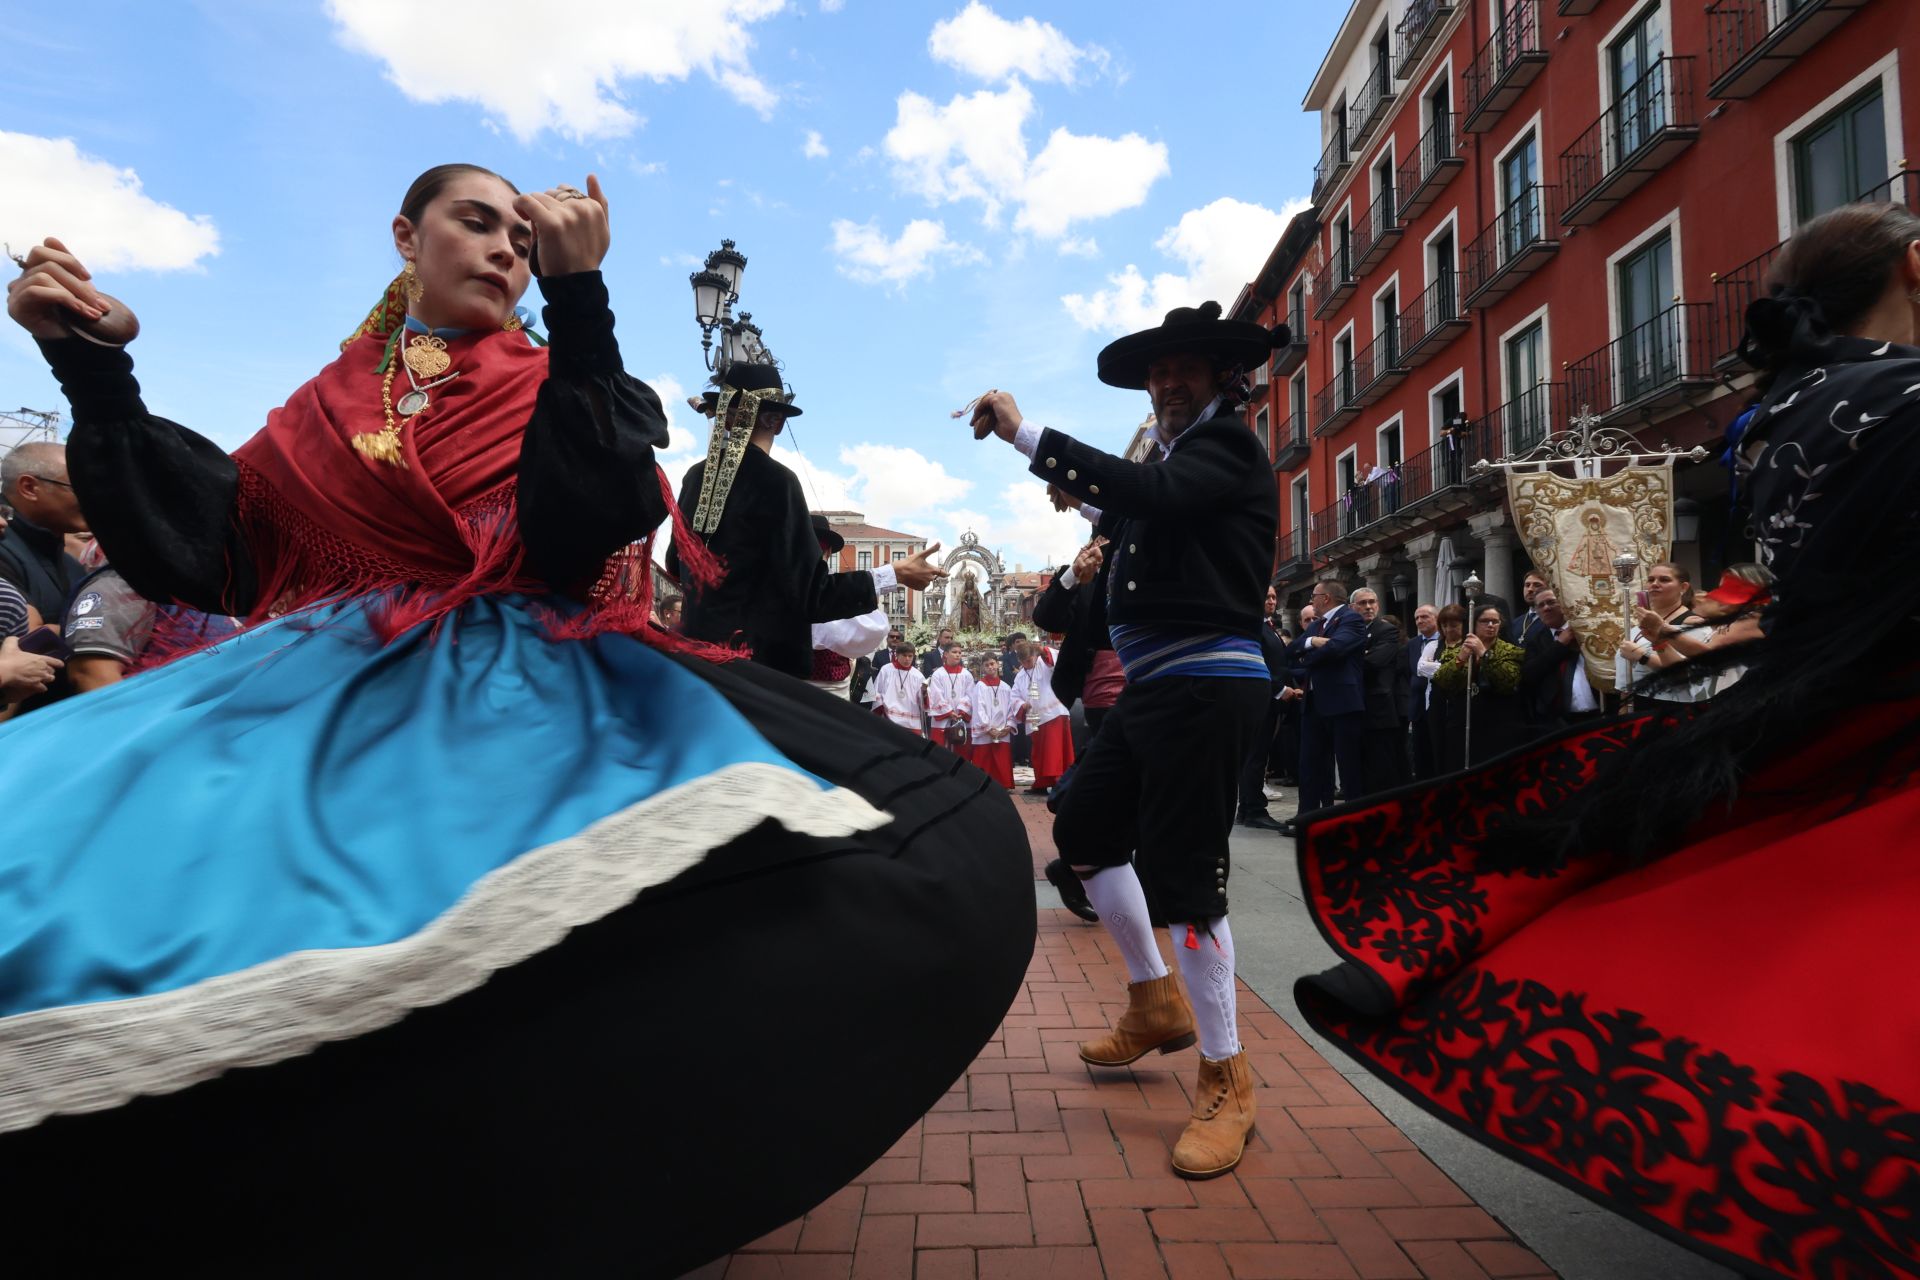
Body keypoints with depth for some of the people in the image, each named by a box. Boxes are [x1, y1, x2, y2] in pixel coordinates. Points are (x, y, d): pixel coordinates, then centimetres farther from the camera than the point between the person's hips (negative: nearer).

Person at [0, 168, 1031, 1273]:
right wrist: (94, 369, 11)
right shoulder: (333, 400, 21)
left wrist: (579, 291, -10)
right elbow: (199, 558, 14)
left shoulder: (558, 389, 13)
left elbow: (582, 531, -9)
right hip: (320, 690, 3)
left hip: (514, 694, -3)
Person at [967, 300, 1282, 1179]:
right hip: (1152, 689, 10)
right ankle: (1155, 1002, 32)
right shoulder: (1173, 457, 20)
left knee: (1181, 874, -8)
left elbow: (1155, 496, -27)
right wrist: (1093, 507, 9)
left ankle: (1225, 1081, 9)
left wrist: (1023, 434, -28)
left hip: (1205, 687, -10)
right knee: (1084, 828, 16)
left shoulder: (1227, 446, -7)